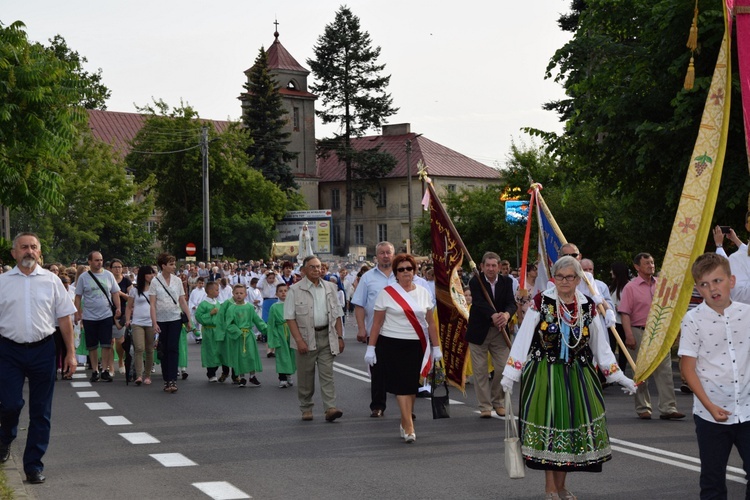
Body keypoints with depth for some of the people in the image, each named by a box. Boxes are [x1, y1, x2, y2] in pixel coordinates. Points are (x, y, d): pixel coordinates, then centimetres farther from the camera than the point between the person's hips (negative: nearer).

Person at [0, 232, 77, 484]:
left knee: (41, 411, 5)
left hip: (42, 350, 1)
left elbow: (64, 318, 6)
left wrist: (70, 353, 4)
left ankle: (34, 466, 15)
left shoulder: (51, 280, 5)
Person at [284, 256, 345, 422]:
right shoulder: (295, 290, -2)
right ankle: (306, 409, 17)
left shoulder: (329, 288, 11)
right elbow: (290, 317, -6)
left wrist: (339, 336, 8)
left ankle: (330, 408, -10)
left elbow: (336, 314, 15)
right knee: (305, 376, 5)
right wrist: (299, 340, -14)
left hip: (326, 336, 2)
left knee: (327, 374, -5)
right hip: (306, 338, -2)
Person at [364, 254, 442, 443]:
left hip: (417, 346, 3)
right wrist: (371, 348, -3)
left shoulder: (424, 293, 9)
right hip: (392, 344, -3)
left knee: (412, 385, 7)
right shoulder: (387, 293, 0)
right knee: (402, 385, -9)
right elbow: (377, 323, 1)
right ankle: (409, 426, -10)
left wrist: (436, 347, 11)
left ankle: (404, 423, 22)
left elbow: (431, 322, 13)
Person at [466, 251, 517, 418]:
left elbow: (512, 303, -12)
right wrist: (493, 315, -44)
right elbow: (480, 302, -25)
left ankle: (498, 402, 23)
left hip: (500, 331, 3)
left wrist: (506, 314, -36)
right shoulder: (475, 282, -9)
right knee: (480, 370, 1)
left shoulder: (506, 282, 1)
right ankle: (485, 406, 11)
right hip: (479, 331, -2)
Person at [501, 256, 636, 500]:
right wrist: (511, 373, -14)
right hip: (544, 375, -3)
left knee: (571, 427, 5)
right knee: (547, 425, -3)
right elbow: (523, 339, -7)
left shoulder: (588, 307, 4)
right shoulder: (541, 303, -5)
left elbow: (601, 346, 10)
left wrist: (619, 377, 9)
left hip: (577, 376, 3)